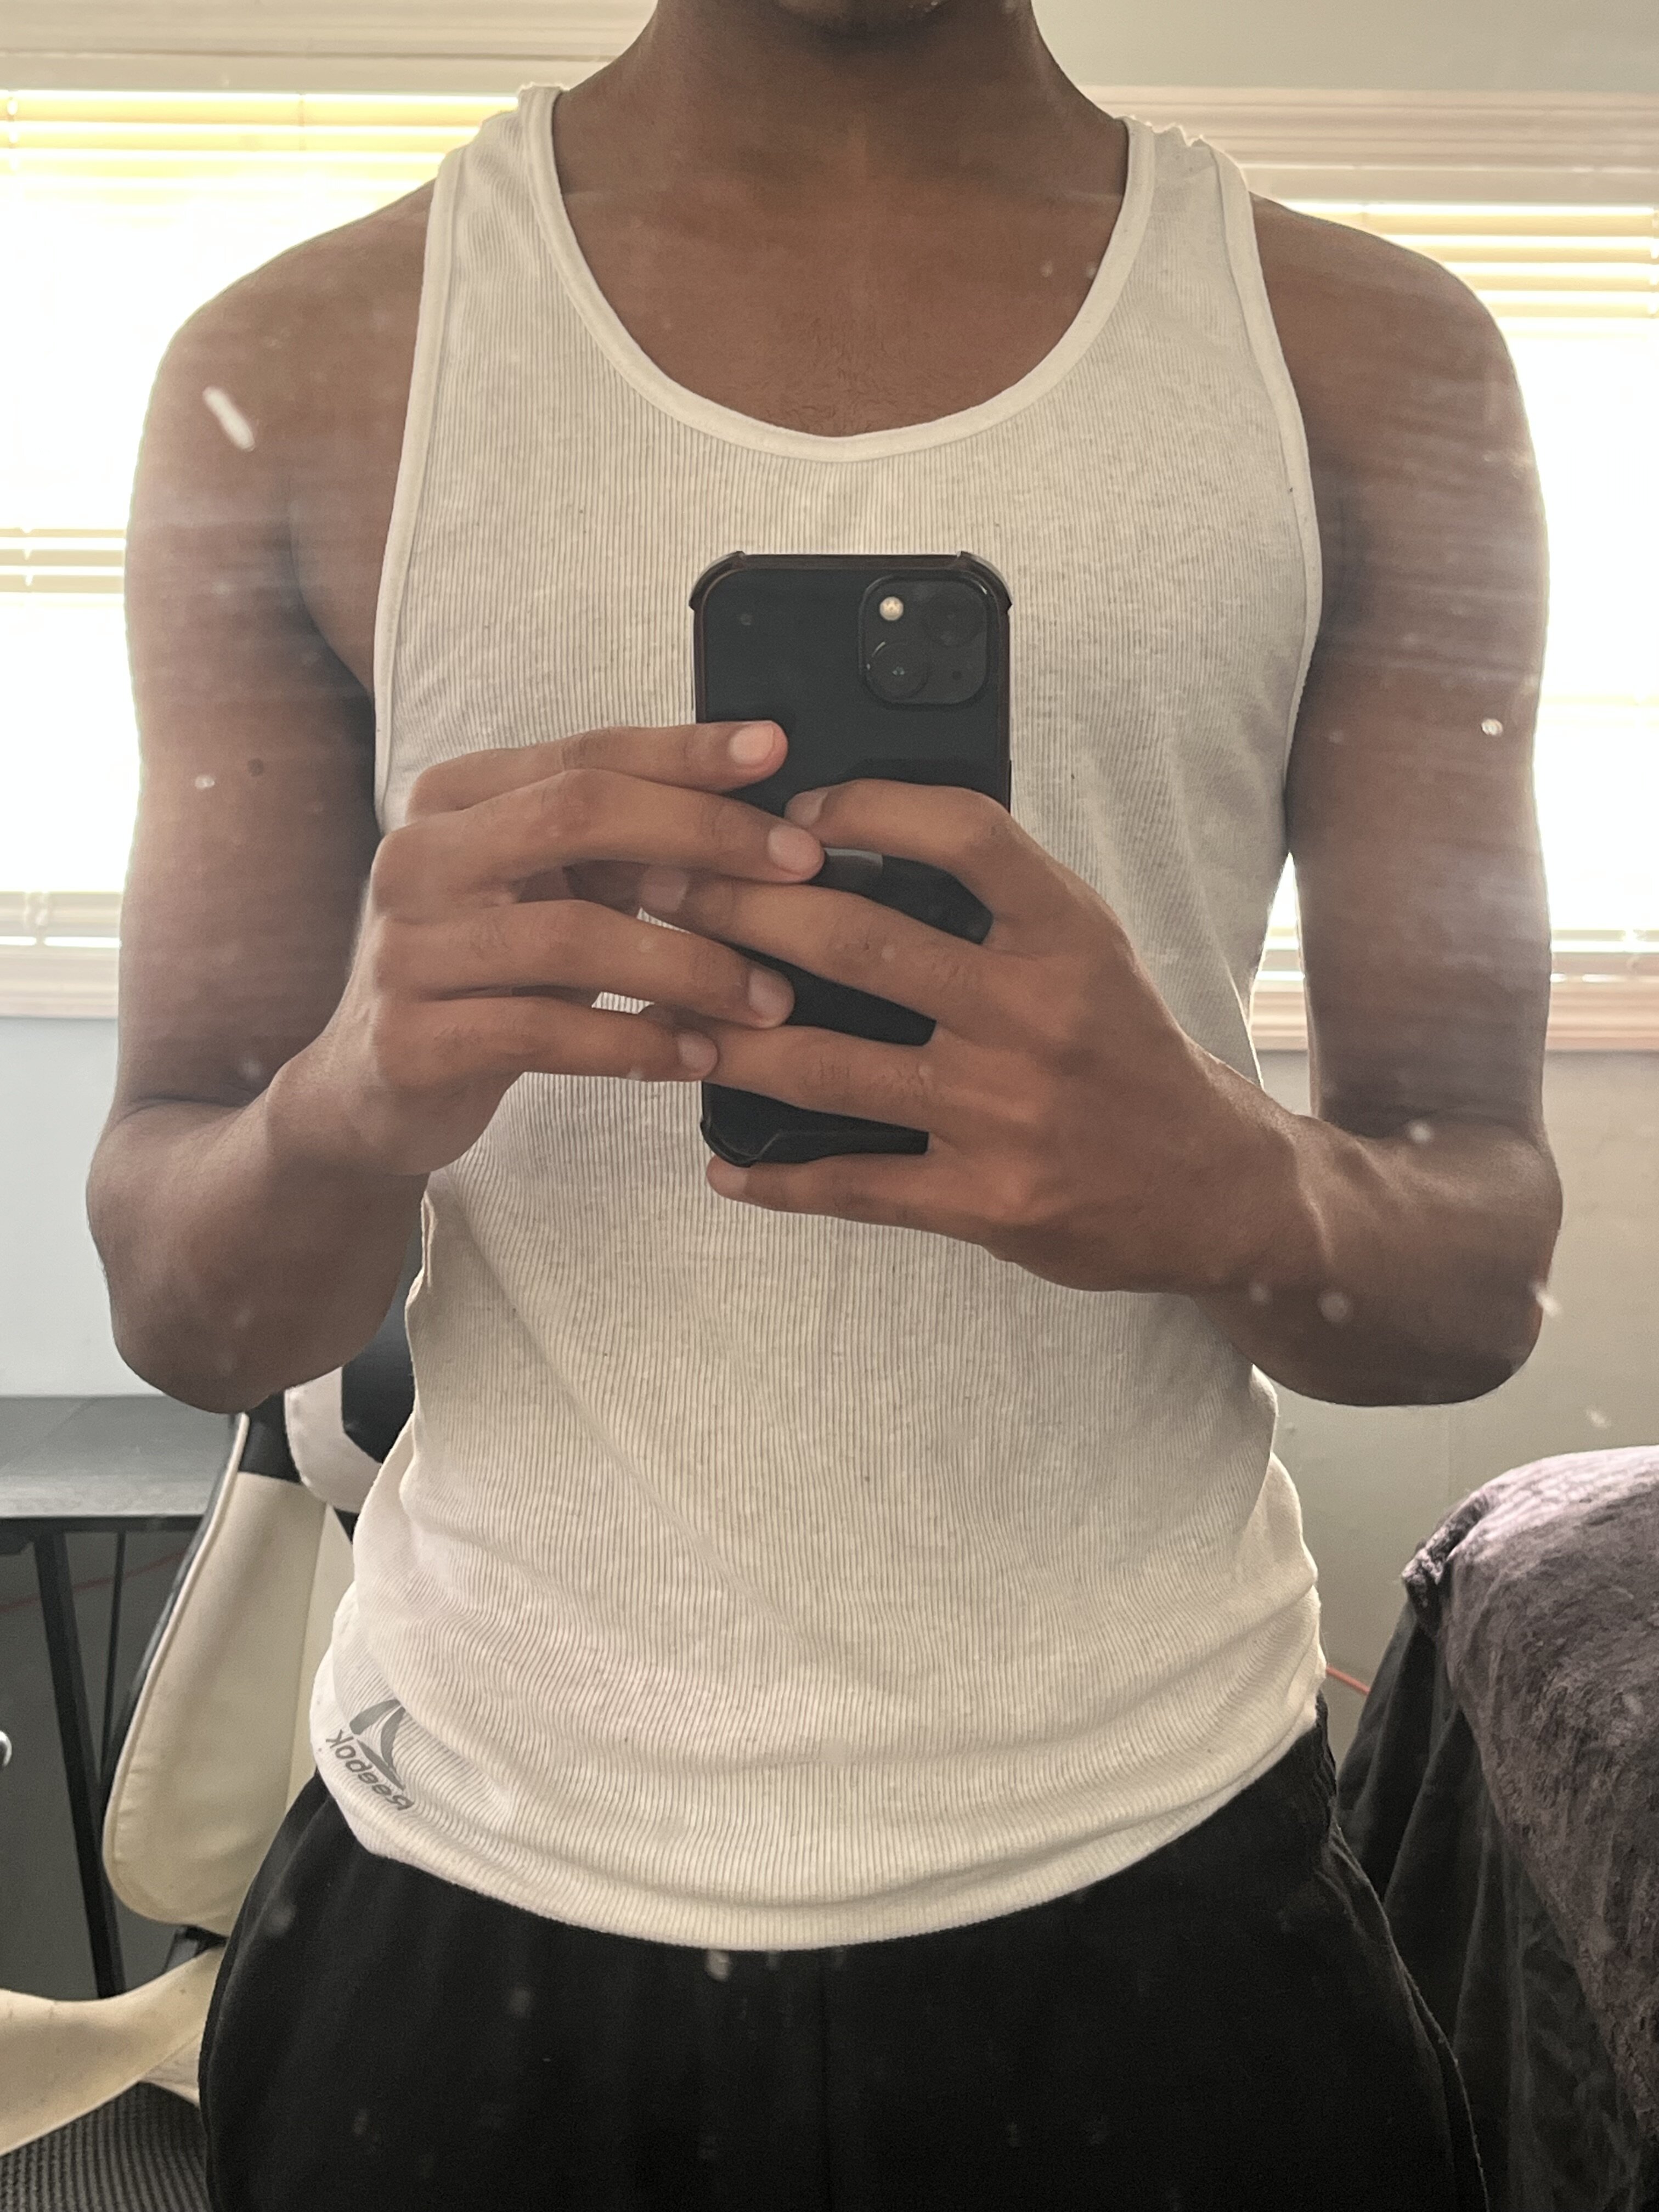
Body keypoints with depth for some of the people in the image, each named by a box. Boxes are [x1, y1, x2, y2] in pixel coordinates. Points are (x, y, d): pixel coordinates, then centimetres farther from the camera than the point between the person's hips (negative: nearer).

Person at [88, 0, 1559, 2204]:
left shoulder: (1381, 364, -1)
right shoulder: (296, 371, -3)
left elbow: (1483, 1264, -1)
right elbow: (182, 1308, -1)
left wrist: (1228, 1190, -25)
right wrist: (352, 1103, -25)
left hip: (1152, 1869, 1)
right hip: (477, 1881, 1)